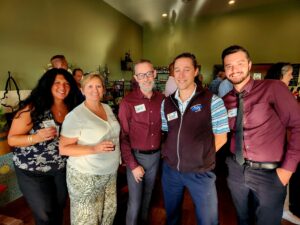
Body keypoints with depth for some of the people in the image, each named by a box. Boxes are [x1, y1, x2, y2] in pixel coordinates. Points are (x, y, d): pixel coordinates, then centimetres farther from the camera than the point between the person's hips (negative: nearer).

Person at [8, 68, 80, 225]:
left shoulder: (71, 109, -4)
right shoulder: (32, 108, -18)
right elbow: (12, 139, -14)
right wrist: (36, 137, -30)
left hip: (62, 169, 5)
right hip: (33, 172, -4)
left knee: (59, 209, 22)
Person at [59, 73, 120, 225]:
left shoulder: (108, 108, 3)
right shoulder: (75, 115, -17)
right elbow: (63, 149, -16)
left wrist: (118, 156, 7)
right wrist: (94, 149, -27)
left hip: (110, 172, 6)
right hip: (85, 176, -6)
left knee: (109, 211, 22)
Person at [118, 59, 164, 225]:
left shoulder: (161, 99, -2)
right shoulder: (128, 102, -15)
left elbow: (164, 127, 8)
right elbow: (123, 137, -13)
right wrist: (132, 165, -13)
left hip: (156, 155, 4)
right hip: (137, 156, -4)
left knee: (148, 195, 25)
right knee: (135, 201, 11)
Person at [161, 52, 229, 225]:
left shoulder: (212, 101, -12)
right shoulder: (166, 103, 0)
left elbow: (221, 138, -6)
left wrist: (202, 156, -7)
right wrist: (171, 153, 1)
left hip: (200, 172, -3)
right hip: (170, 169, 4)